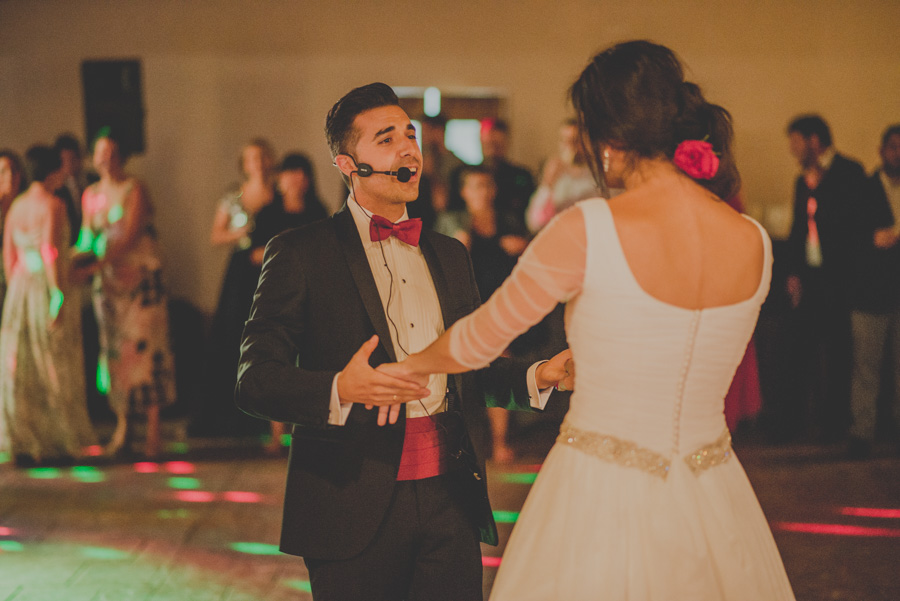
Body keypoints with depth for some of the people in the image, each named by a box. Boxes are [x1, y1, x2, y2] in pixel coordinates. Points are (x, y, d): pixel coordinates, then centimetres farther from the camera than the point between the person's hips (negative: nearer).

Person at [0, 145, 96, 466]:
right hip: (49, 288, -7)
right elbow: (50, 252, -20)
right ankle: (56, 446, 4)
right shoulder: (52, 205, -11)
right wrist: (59, 294, -19)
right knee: (55, 370, 1)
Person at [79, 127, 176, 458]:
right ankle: (123, 424, 7)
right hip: (107, 281, 5)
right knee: (114, 350, 2)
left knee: (145, 347, -7)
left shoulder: (134, 189, -5)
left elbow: (129, 236, -14)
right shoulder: (91, 195, 12)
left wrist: (98, 263, -23)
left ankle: (153, 428, -6)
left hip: (140, 277, -5)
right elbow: (87, 238, 11)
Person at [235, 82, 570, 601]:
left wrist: (535, 376, 3)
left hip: (450, 500, 4)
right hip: (354, 505, -4)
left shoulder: (450, 255, 17)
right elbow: (254, 380, -8)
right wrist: (339, 391, -26)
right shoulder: (300, 253, -1)